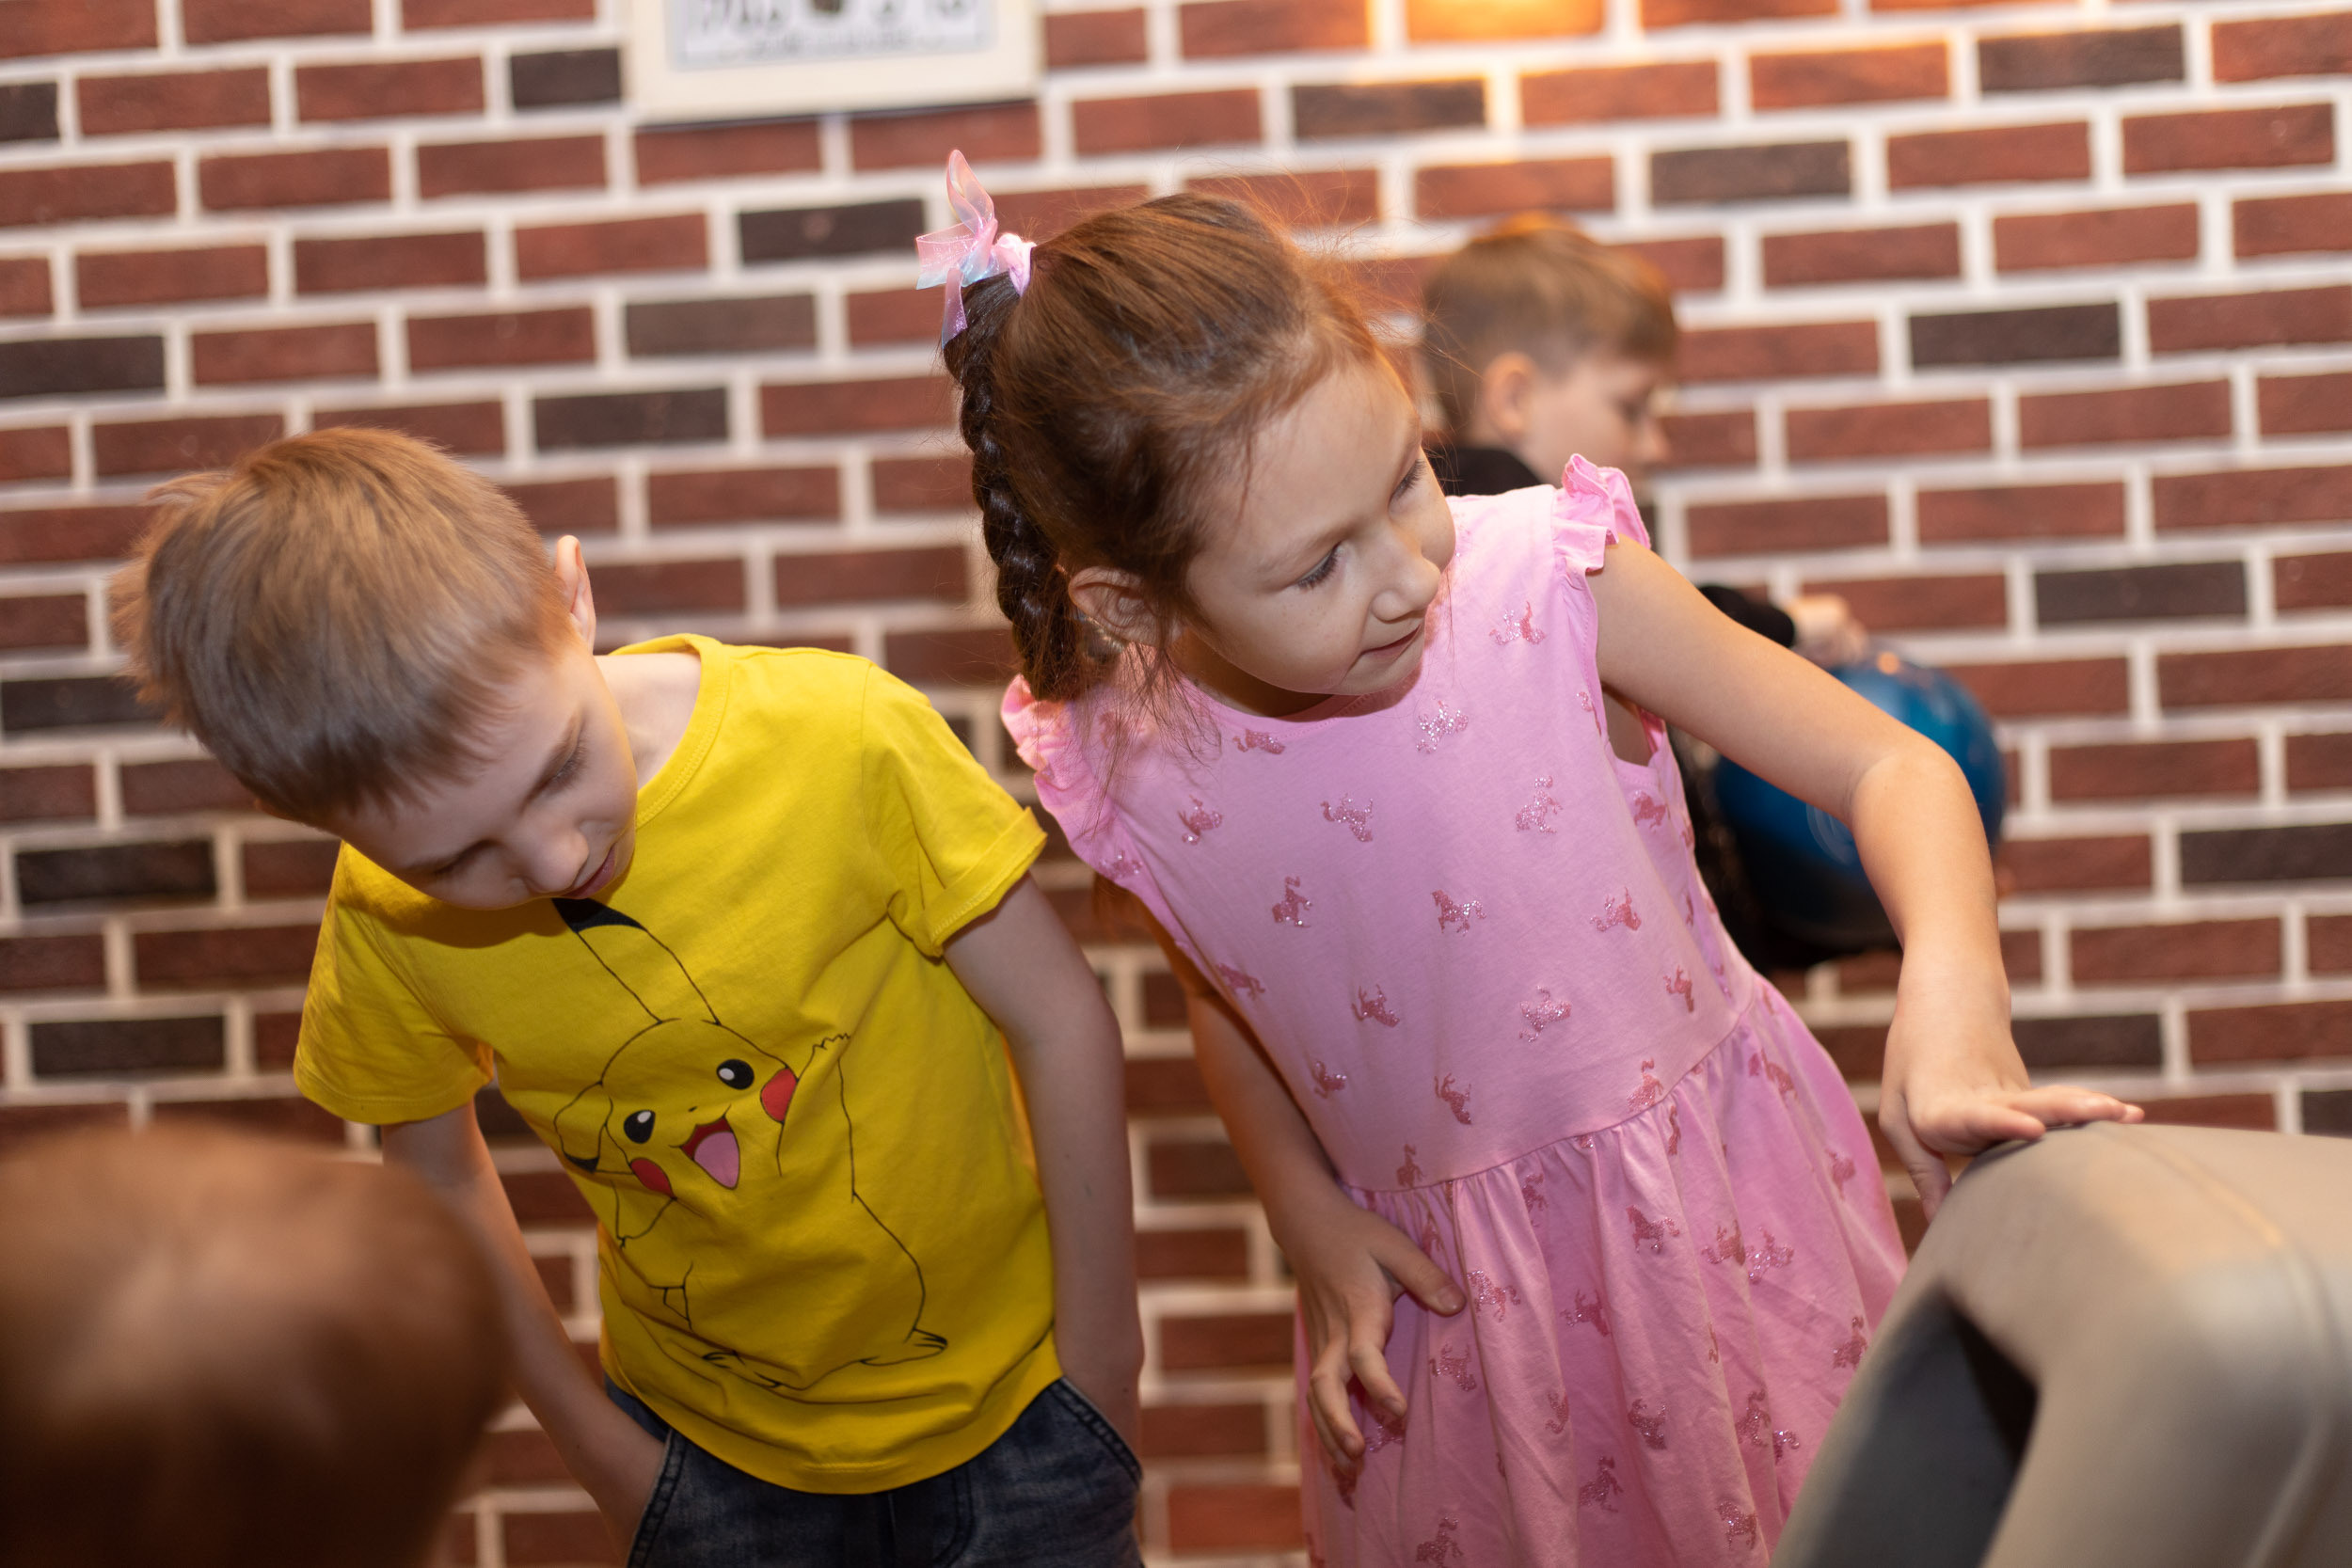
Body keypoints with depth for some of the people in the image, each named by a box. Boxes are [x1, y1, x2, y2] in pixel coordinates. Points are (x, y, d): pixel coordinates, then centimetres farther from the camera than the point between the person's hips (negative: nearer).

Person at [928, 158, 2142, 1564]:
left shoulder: (1550, 582, -21)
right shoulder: (1132, 773, -14)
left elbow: (1893, 768, -16)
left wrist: (1955, 999, -34)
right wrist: (1306, 1214, -4)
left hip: (1709, 1198, -1)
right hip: (1445, 1290, 1)